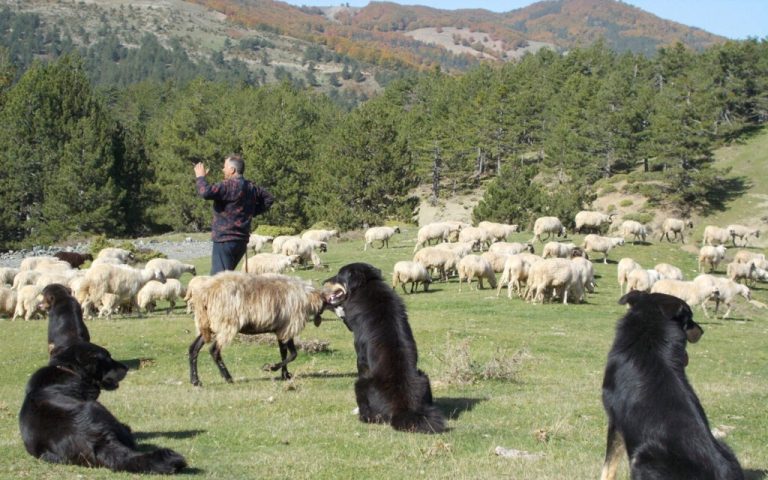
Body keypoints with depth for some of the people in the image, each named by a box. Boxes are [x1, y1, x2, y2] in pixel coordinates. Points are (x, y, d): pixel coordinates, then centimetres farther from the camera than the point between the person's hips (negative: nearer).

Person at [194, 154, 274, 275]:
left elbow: (206, 192, -27)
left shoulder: (229, 185, -16)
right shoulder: (250, 187, 11)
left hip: (225, 239, -9)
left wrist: (200, 177, -9)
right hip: (242, 241, 9)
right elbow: (268, 198, 22)